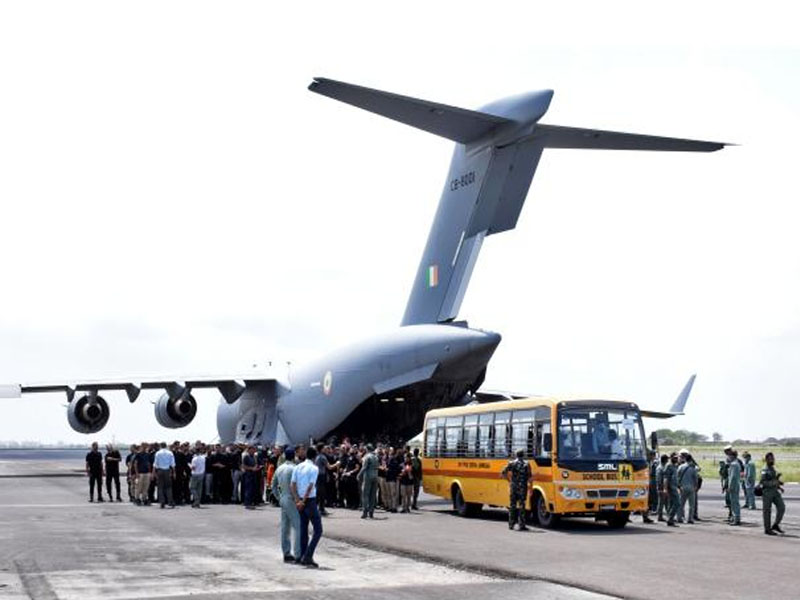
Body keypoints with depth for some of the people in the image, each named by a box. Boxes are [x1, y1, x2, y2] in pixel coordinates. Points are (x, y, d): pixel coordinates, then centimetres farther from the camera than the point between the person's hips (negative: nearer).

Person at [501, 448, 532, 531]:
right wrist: (530, 487, -1)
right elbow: (529, 477, -9)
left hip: (513, 486, 2)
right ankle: (522, 525, -1)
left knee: (512, 506, 11)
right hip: (522, 487, -2)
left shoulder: (511, 463, 4)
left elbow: (503, 473, 1)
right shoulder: (526, 464, -3)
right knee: (521, 506, 0)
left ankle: (511, 524, 13)